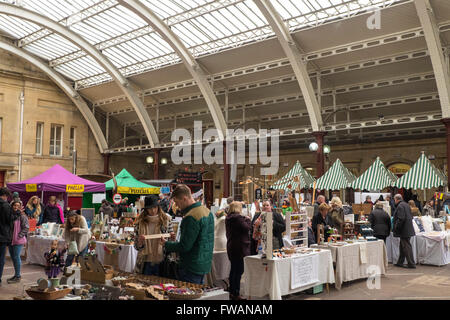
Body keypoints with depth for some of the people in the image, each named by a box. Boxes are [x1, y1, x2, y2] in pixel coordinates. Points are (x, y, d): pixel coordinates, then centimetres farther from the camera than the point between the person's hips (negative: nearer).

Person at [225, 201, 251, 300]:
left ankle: (232, 292, 23)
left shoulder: (228, 218, 12)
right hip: (240, 247, -9)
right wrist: (248, 219, -3)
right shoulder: (238, 217, -17)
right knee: (239, 270, -5)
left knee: (233, 269, 16)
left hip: (231, 247, 9)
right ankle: (236, 294, -3)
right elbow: (247, 228, -16)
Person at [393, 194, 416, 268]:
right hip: (408, 229, 10)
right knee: (402, 246, 17)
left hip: (404, 230, -10)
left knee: (406, 246, -5)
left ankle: (411, 264, -2)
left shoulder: (400, 206, -16)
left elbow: (401, 218, -24)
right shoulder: (406, 205, 14)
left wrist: (396, 227, -14)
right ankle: (400, 262, 25)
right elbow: (411, 217, 20)